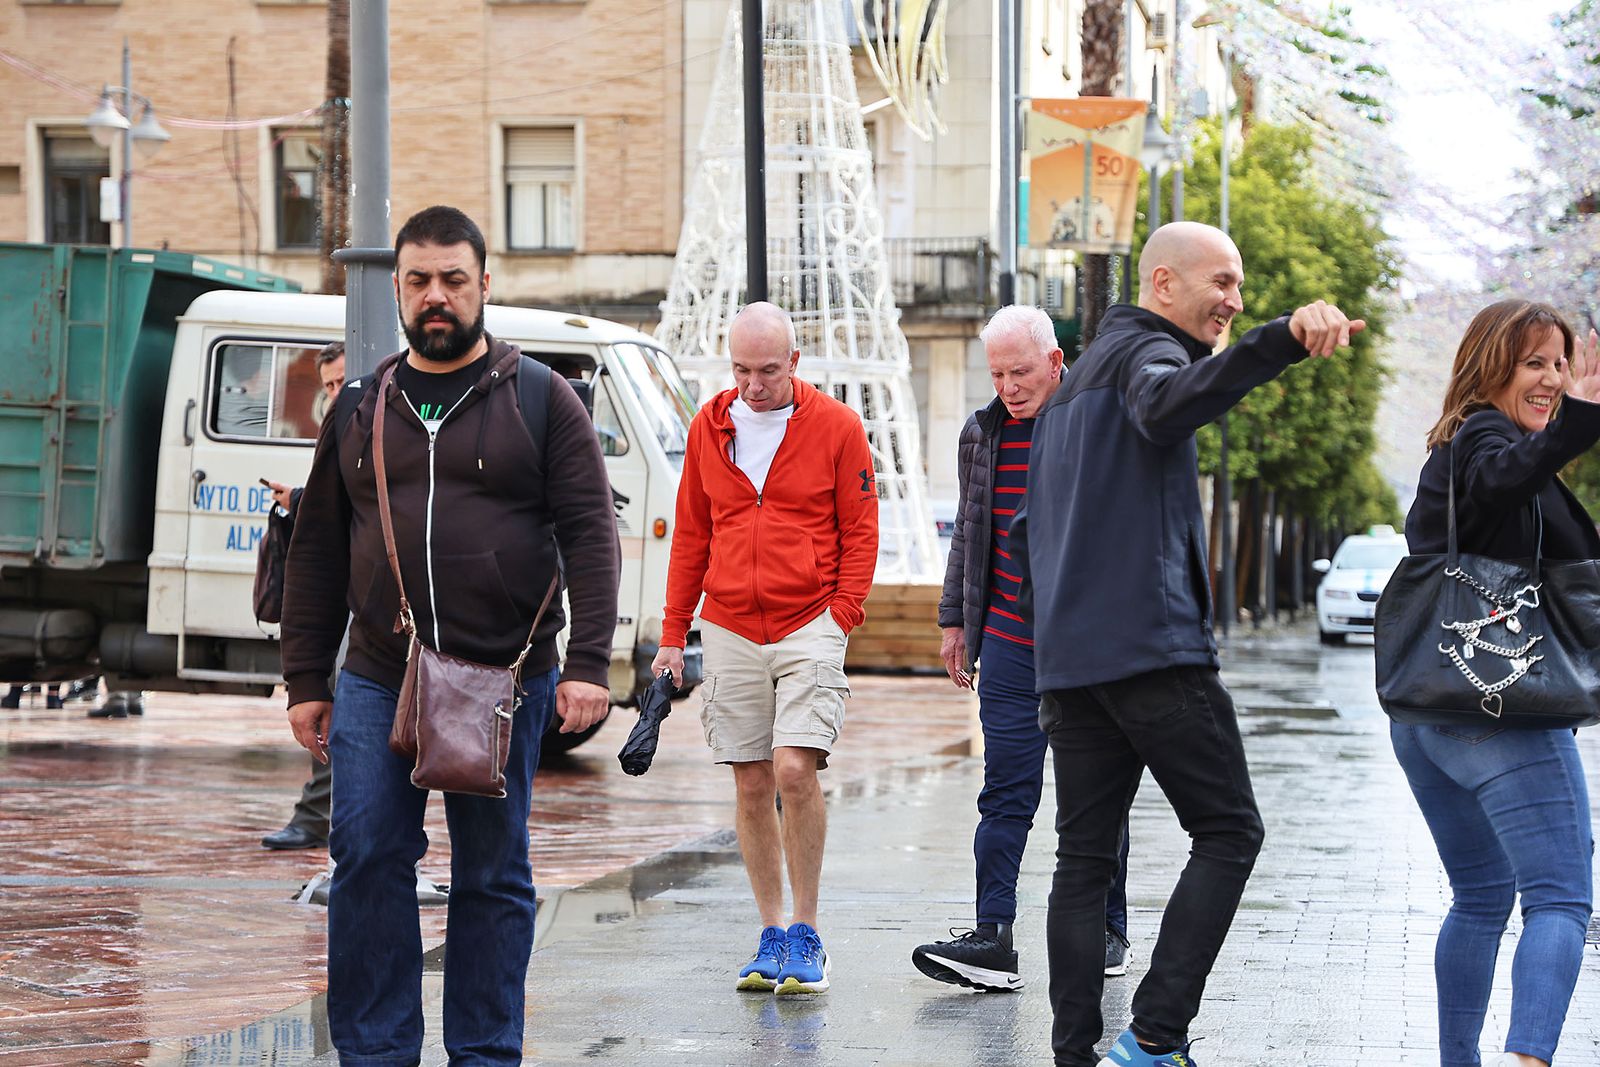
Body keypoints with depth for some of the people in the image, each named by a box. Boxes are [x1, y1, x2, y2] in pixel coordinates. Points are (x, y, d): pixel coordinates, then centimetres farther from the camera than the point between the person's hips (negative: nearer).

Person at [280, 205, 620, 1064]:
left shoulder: (540, 401, 3)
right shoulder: (360, 408, 12)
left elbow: (590, 535, -3)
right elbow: (316, 550, 14)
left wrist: (588, 664, -13)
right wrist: (305, 680, 9)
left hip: (504, 680, -2)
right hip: (376, 680, 2)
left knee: (493, 876, 4)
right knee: (366, 857, -4)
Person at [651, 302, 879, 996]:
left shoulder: (835, 426, -1)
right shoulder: (709, 427, 9)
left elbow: (860, 530, 3)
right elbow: (691, 533, 14)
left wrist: (842, 614, -7)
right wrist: (673, 633, 11)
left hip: (809, 625, -3)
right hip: (729, 629, 3)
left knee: (795, 769, -16)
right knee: (751, 785, 4)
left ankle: (805, 933, -2)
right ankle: (772, 936, 14)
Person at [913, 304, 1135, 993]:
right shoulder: (982, 433, 9)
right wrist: (954, 621, 18)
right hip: (1011, 645, 3)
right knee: (1006, 793, -3)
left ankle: (1108, 930, 18)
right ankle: (993, 938, -7)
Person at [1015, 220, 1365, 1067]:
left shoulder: (1076, 380, 26)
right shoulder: (1141, 351, -4)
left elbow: (1028, 529, 29)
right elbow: (1166, 403, -32)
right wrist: (1283, 341, -47)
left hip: (1068, 658, 9)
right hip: (1153, 647, -9)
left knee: (1083, 855, 8)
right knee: (1228, 832, -2)